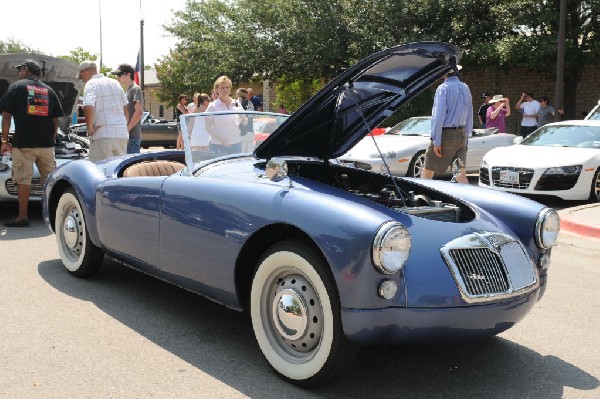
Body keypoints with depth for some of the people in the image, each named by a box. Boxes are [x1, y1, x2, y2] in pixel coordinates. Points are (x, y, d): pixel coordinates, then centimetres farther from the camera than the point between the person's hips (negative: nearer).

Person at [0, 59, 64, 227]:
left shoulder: (16, 87, 3)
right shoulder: (49, 90, 15)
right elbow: (56, 119, 12)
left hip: (23, 143, -4)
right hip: (47, 144, 4)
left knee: (23, 179, -1)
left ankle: (23, 216, 0)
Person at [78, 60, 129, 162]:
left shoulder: (91, 84, -3)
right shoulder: (115, 83, 18)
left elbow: (88, 107, -20)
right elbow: (126, 108, 20)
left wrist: (90, 128, -9)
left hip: (103, 135, -7)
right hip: (122, 134, 7)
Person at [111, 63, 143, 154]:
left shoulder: (135, 89, -6)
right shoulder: (128, 90, 22)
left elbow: (139, 112, -18)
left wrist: (127, 129, -19)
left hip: (132, 136, -9)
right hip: (127, 135, 9)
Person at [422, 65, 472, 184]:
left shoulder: (443, 88, -12)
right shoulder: (465, 88, 9)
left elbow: (439, 116, -16)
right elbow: (470, 117, 13)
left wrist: (436, 141, -15)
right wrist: (466, 136, 19)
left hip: (446, 134, -6)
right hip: (461, 134, 7)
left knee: (427, 171, 2)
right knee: (461, 172, 7)